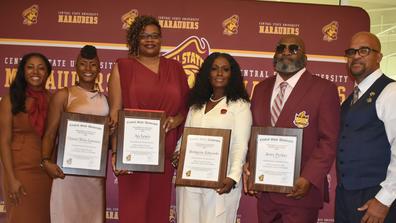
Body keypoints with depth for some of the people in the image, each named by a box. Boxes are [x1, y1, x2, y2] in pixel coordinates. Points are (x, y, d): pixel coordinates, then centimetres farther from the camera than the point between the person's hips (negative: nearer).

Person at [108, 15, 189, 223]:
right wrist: (116, 151, -11)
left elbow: (187, 105, 14)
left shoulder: (175, 68, 12)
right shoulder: (123, 67, 4)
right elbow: (115, 111, -2)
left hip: (165, 152, 3)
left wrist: (176, 120, -9)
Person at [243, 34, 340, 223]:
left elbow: (328, 141, -9)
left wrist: (308, 179, -18)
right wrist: (248, 164, -2)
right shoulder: (261, 89, 12)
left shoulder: (324, 89, -5)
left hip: (299, 191, -4)